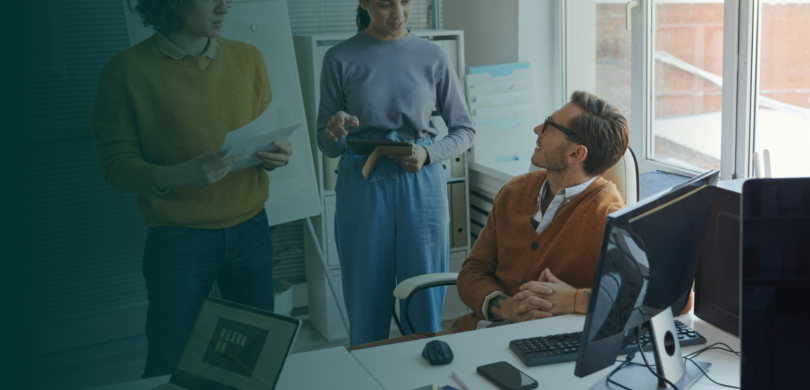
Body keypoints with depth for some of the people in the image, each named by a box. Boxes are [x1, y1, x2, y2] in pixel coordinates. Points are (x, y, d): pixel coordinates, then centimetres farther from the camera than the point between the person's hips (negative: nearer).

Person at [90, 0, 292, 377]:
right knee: (170, 364, 6)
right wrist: (183, 174, -26)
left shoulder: (248, 58, 5)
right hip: (178, 241, -3)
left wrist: (276, 155, -10)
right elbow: (116, 166, -8)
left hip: (250, 229, 4)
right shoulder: (126, 70, -8)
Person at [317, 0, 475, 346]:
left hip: (422, 186, 1)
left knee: (426, 307, 6)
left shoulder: (432, 57, 4)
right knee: (366, 308, 6)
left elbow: (464, 131, 9)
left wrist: (427, 154, -9)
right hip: (362, 189, 0)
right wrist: (335, 131, -17)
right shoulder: (340, 59, 2)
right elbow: (327, 146, 5)